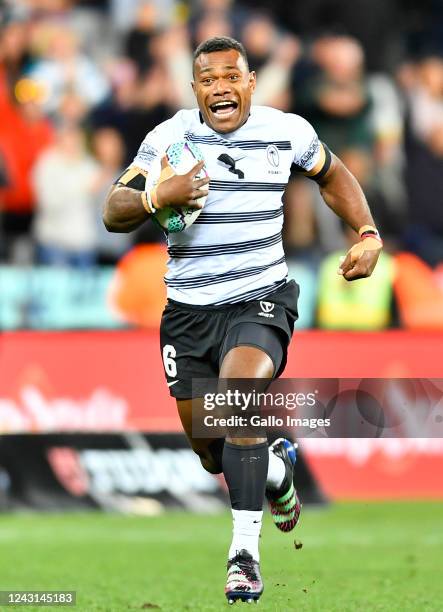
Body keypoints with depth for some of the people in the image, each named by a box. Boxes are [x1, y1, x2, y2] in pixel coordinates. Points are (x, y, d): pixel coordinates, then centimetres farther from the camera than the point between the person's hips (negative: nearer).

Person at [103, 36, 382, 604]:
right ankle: (277, 468, 46)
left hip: (261, 299, -2)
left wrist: (368, 234, 7)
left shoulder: (287, 131, -2)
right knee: (213, 456, 8)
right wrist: (159, 195, -28)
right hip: (189, 310, 2)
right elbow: (113, 213, -8)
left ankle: (245, 552, -27)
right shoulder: (169, 137, -5)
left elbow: (332, 174, 19)